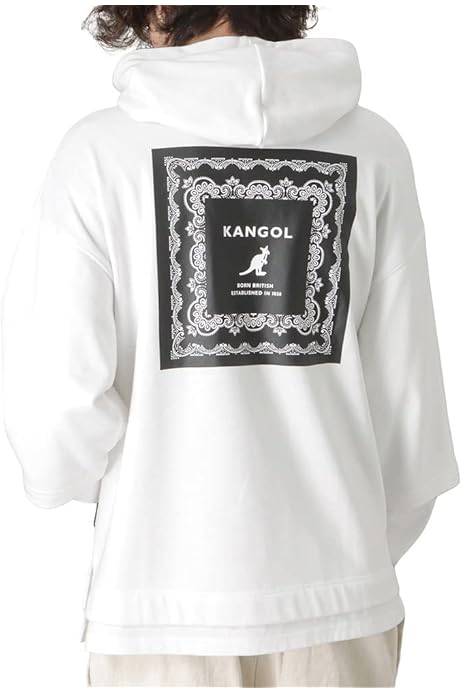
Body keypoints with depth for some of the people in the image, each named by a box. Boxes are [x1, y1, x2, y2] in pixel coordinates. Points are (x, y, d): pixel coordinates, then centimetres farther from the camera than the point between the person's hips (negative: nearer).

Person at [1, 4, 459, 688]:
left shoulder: (100, 149, -9)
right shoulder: (376, 148, -2)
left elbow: (59, 397, -13)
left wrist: (65, 477, 10)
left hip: (167, 595, -2)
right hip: (340, 596, 2)